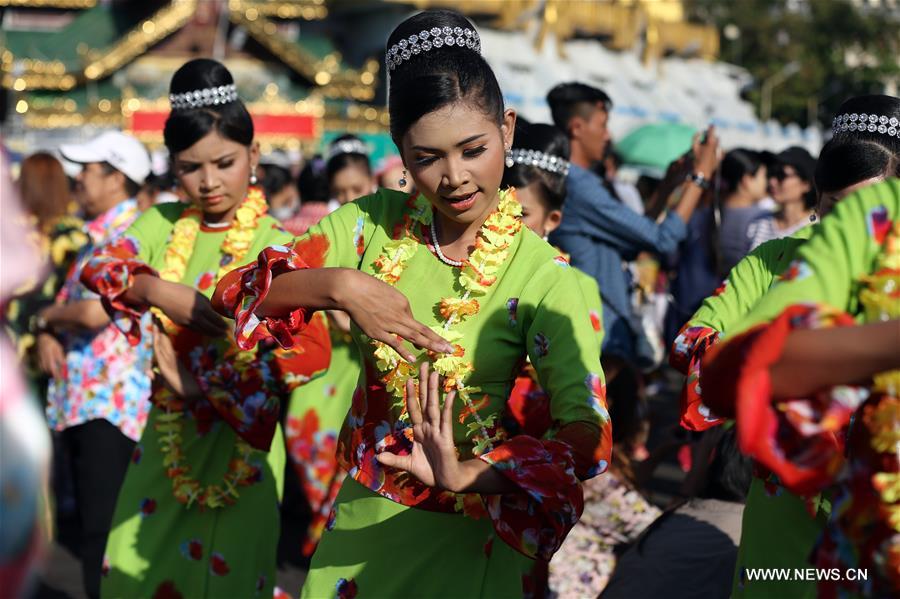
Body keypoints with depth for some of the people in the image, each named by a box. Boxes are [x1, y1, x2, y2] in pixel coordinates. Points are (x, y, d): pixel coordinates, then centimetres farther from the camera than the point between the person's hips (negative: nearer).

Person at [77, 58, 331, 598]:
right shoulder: (162, 225, 5)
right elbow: (99, 267, -8)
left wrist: (199, 377, -18)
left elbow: (311, 352, -20)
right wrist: (160, 291, -25)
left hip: (241, 437, -4)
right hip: (168, 434, 4)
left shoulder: (278, 246, -10)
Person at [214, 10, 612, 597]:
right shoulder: (372, 223, -4)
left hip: (463, 537, -3)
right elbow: (240, 290, -6)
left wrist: (470, 475, -37)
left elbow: (586, 435, -23)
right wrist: (339, 286, -23)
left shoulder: (543, 277, -15)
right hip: (359, 522, 3)